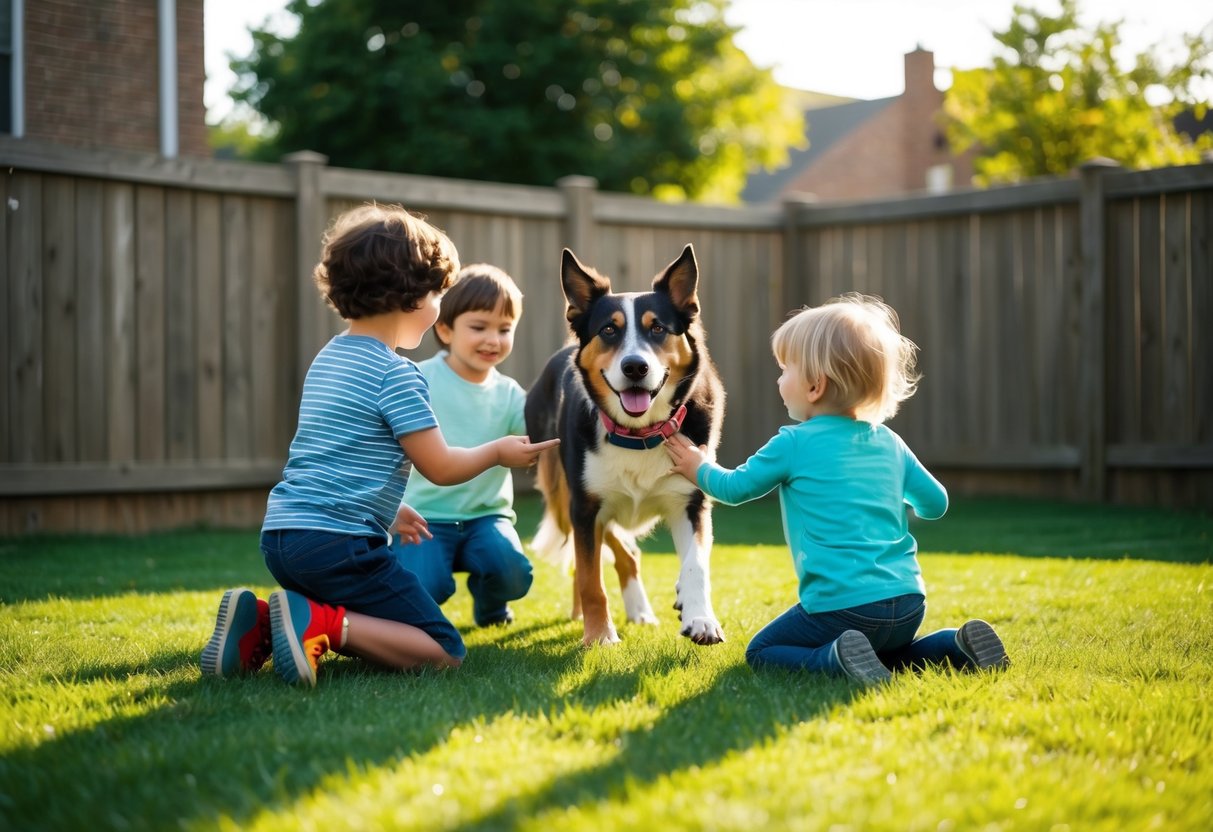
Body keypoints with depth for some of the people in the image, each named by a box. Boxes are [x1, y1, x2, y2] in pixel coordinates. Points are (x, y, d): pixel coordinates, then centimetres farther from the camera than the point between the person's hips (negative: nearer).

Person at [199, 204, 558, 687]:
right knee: (446, 654, -5)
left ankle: (259, 622, 3)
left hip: (281, 533, 9)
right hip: (336, 541, -9)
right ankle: (322, 624, -22)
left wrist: (388, 510, 37)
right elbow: (440, 468, -7)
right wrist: (498, 452, 11)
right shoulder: (396, 375, -9)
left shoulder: (327, 359, 18)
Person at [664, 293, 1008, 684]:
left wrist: (698, 468, 29)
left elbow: (735, 488, 9)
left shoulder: (794, 444, -3)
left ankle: (840, 658, -18)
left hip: (841, 604, -6)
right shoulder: (890, 443, 12)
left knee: (760, 653, 8)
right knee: (887, 653, 32)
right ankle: (959, 644, 4)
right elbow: (936, 503, 20)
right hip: (908, 602, 6)